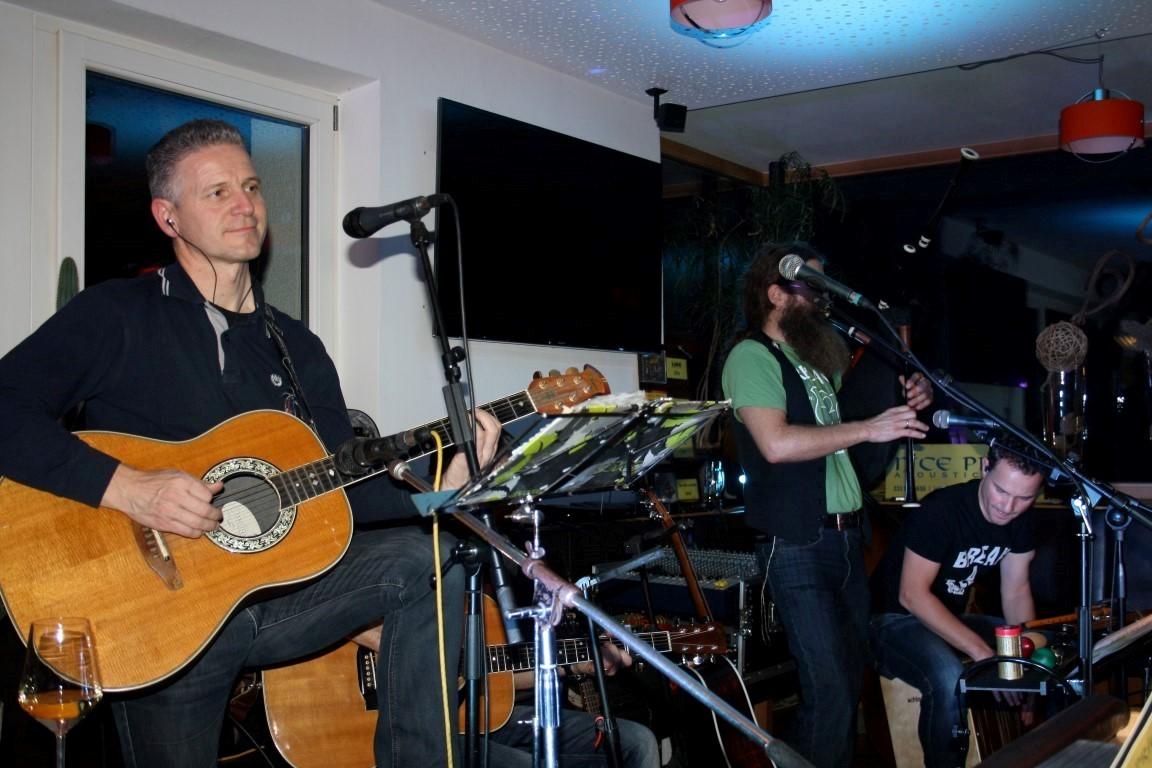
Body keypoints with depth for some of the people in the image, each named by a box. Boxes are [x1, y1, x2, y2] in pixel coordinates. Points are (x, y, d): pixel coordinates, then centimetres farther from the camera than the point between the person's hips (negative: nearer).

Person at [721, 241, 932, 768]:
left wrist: (905, 404, 11)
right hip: (797, 547, -8)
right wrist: (869, 428, -18)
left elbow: (835, 435, 30)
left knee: (852, 681, 12)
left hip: (846, 538, 9)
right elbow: (776, 443, -23)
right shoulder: (752, 356, -9)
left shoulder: (817, 356, 18)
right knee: (830, 695, -9)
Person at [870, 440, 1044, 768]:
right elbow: (912, 595, -27)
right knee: (950, 680, -35)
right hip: (896, 618, -7)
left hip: (954, 618, 8)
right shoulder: (941, 510, -25)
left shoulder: (1019, 518, -2)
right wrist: (980, 650, -32)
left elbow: (1016, 592, 4)